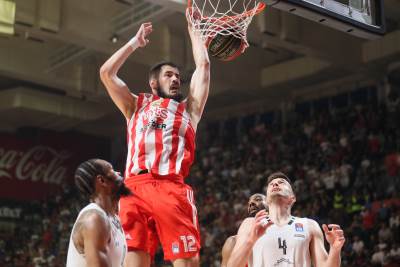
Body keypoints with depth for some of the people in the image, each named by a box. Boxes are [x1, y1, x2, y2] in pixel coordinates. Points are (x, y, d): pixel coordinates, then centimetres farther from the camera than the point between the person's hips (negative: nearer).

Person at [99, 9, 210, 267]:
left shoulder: (188, 108, 27)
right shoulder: (137, 105, 28)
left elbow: (203, 65, 24)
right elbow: (107, 72, 21)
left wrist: (193, 31, 35)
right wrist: (136, 42, 30)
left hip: (173, 188, 0)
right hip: (135, 187, 1)